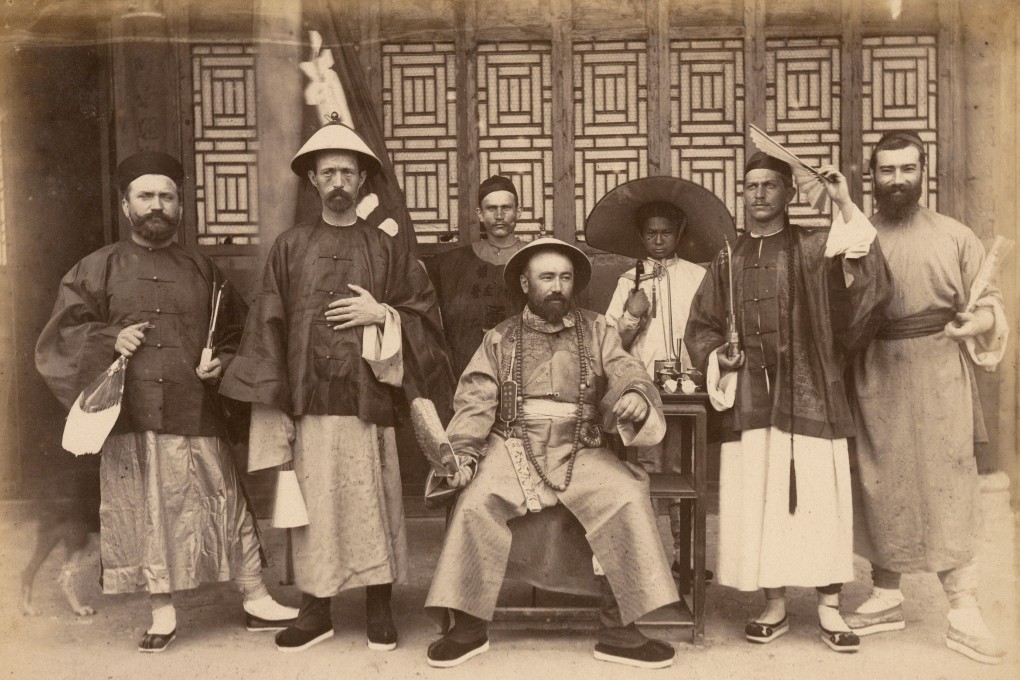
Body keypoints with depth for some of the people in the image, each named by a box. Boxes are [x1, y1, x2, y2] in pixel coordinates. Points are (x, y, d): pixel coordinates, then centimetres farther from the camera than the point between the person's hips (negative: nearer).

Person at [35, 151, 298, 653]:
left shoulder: (203, 271, 13)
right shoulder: (97, 270, 9)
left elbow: (239, 334, 17)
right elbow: (62, 332, 7)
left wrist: (224, 363, -3)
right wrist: (110, 339, -10)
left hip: (197, 419, 1)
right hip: (130, 422, 0)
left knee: (226, 507, 2)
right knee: (144, 516, 5)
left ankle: (257, 601, 14)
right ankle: (163, 615, 19)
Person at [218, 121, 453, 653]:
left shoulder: (386, 249, 9)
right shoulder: (290, 247, 8)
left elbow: (425, 313, 10)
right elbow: (269, 325, 4)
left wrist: (382, 315, -8)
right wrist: (272, 397, -4)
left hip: (368, 400, 0)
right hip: (309, 401, 0)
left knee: (373, 503, 2)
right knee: (314, 506, 4)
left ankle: (379, 607, 17)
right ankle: (315, 609, 18)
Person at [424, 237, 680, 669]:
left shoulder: (596, 332, 11)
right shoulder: (501, 339, 9)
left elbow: (628, 375, 0)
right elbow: (475, 401, 1)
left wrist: (637, 396, -25)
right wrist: (462, 453, -15)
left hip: (580, 453, 1)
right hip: (513, 449, 0)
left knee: (627, 497, -24)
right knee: (474, 502, -26)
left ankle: (617, 630, -12)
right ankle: (469, 625, -7)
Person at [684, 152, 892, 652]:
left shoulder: (816, 248, 5)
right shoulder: (728, 262, 14)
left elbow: (870, 289, -13)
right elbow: (700, 326, 20)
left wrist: (845, 207, -17)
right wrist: (717, 354, -1)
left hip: (809, 395, -2)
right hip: (750, 399, 3)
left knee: (819, 498, -1)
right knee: (757, 500, 4)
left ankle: (829, 610, 12)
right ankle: (774, 607, 17)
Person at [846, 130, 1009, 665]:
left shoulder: (956, 236, 4)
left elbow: (988, 305, 5)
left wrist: (973, 323, -16)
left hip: (938, 378, -2)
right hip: (873, 381, 2)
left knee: (948, 490, -2)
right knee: (880, 487, 9)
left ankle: (964, 614, 7)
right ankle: (886, 597, 24)